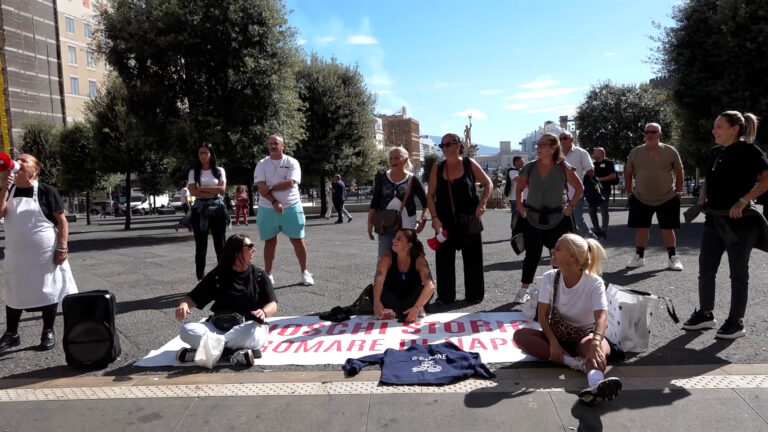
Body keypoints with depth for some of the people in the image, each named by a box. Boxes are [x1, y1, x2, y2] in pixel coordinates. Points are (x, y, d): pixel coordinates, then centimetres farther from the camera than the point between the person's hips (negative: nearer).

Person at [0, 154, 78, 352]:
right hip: (17, 255, 4)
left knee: (48, 292, 7)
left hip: (45, 253, -4)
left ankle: (48, 332, 22)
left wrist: (62, 248, -16)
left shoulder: (47, 191, -9)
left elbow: (62, 221, -9)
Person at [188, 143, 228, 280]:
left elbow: (222, 189, -7)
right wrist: (213, 191, -11)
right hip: (200, 209, 0)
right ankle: (201, 279, 8)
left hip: (217, 208, 0)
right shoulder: (193, 172, 7)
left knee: (220, 245, 1)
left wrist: (200, 188, -8)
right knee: (200, 246, 2)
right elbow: (193, 192, -6)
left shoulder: (219, 170, 8)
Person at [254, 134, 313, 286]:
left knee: (298, 240, 2)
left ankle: (304, 272, 14)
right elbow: (261, 188, -7)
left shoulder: (292, 162, -1)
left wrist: (270, 188, -14)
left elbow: (290, 183, -16)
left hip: (291, 207, -2)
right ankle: (268, 275, 17)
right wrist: (274, 202, -19)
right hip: (267, 209, 2)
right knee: (270, 242, 9)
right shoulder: (262, 164, 4)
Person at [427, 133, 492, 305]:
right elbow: (431, 195, 4)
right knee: (444, 258, 5)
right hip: (445, 221, 2)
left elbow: (488, 183, 8)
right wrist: (435, 217, -7)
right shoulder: (437, 169, 4)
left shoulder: (470, 164, 0)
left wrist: (482, 202, -7)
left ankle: (474, 294, 21)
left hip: (469, 219, -1)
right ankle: (445, 296, 17)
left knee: (473, 257, 6)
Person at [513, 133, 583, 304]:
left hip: (558, 219, -1)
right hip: (532, 218, 1)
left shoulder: (564, 168, -5)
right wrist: (519, 205, 1)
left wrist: (570, 205, -4)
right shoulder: (530, 167, 0)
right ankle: (524, 290, 16)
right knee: (532, 255, 5)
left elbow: (579, 188, 5)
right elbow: (519, 188, 13)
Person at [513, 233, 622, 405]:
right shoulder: (549, 279, -6)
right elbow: (543, 316, -8)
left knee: (601, 347, -39)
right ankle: (577, 362, -36)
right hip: (556, 334, 3)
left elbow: (602, 318, -29)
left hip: (584, 336, -3)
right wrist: (553, 343, -25)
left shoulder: (594, 283, -15)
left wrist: (595, 344, -49)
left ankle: (596, 385, -72)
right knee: (520, 335, -25)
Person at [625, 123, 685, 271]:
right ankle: (639, 257, 18)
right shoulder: (636, 152, 1)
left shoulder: (670, 151, -2)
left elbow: (679, 171, 6)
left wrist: (679, 191, 2)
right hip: (641, 199, 1)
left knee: (667, 229, 4)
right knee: (642, 229, 6)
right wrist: (629, 192, 6)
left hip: (667, 199, -1)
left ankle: (673, 258, 16)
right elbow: (628, 173, 10)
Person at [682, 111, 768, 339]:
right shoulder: (714, 153, 11)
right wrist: (701, 202, 7)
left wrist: (743, 201, -23)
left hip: (740, 222, -7)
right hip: (714, 221, 7)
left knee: (738, 273, 4)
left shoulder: (748, 150, -10)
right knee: (705, 270, 10)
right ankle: (705, 314, 23)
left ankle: (736, 322, 14)